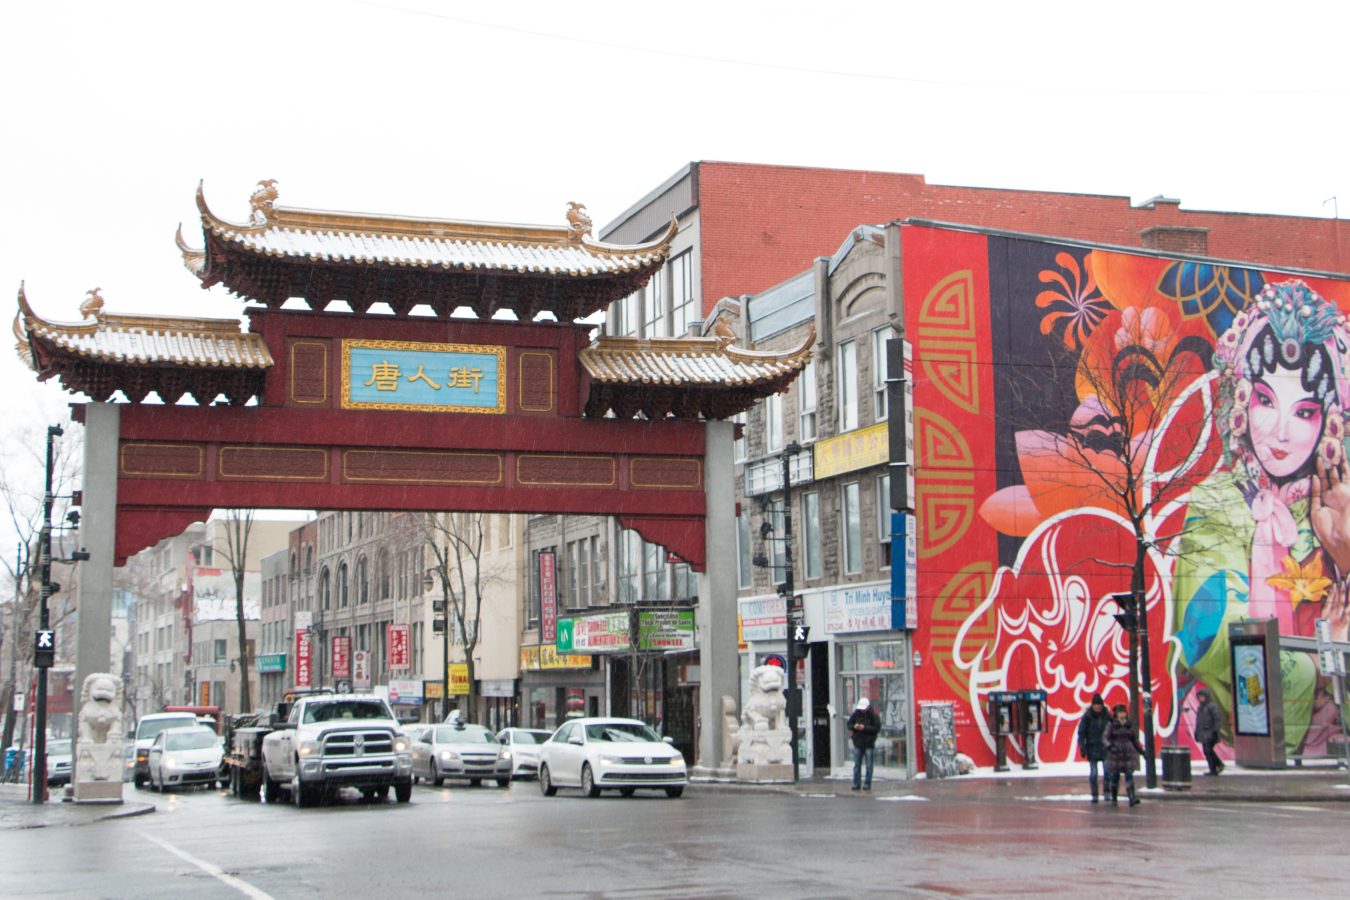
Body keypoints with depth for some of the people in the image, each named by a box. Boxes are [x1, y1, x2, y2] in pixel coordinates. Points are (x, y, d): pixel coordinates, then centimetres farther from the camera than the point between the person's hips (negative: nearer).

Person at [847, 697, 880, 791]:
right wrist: (854, 726, -12)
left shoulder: (873, 715, -8)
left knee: (869, 765, 2)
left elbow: (877, 727, -14)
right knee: (857, 765, 6)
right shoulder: (856, 713, 2)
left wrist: (865, 728, -20)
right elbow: (849, 724, 10)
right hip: (858, 743, 4)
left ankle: (867, 784, 7)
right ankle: (856, 783, 12)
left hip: (869, 744, -4)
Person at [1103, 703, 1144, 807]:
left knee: (1129, 776, -11)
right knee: (1114, 777, 6)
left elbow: (1134, 739, 16)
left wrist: (1141, 751, 19)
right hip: (1114, 754, -1)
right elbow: (1105, 738, -12)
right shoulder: (1111, 724, -5)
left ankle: (1132, 799, -21)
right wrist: (1109, 746, -31)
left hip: (1128, 755, 2)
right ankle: (1114, 799, 23)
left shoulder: (1129, 724, 4)